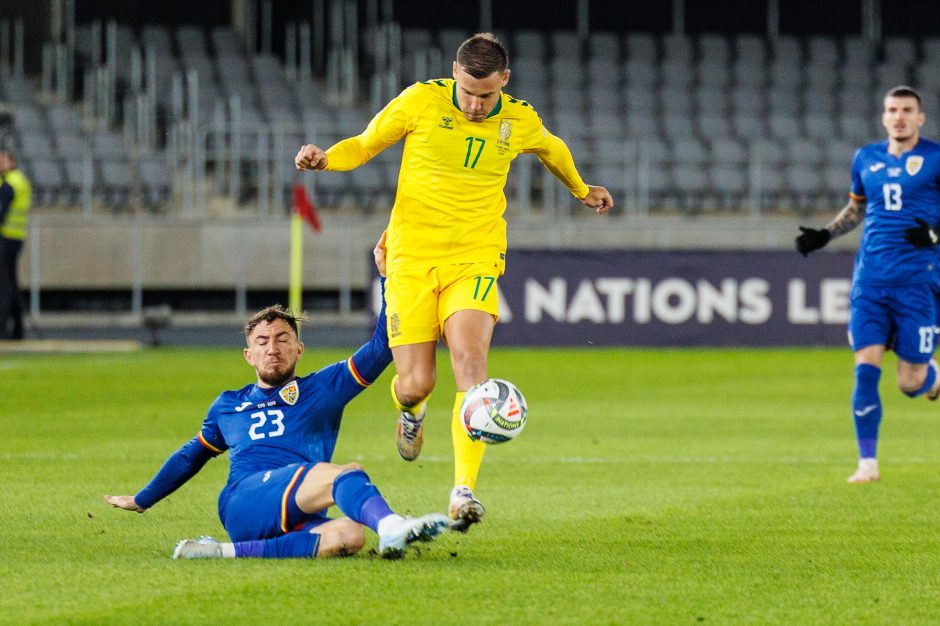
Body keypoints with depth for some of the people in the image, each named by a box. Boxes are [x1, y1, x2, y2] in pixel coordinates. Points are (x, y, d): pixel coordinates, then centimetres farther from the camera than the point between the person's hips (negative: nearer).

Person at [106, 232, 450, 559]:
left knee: (350, 535, -39)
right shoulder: (228, 405, 31)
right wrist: (141, 500, 51)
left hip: (296, 520, 2)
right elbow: (192, 455, 44)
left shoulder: (324, 387, 25)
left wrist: (387, 277, 9)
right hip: (243, 503, -1)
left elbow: (380, 349, 17)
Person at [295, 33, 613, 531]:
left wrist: (581, 190, 42)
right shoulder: (421, 101, -5)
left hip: (475, 260, 1)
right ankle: (411, 412, 37)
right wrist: (325, 158, -15)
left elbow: (552, 150, 26)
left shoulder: (521, 122, 2)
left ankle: (464, 490, -28)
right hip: (412, 259, 0)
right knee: (416, 382, -6)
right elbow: (365, 144, 6)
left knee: (470, 357, -24)